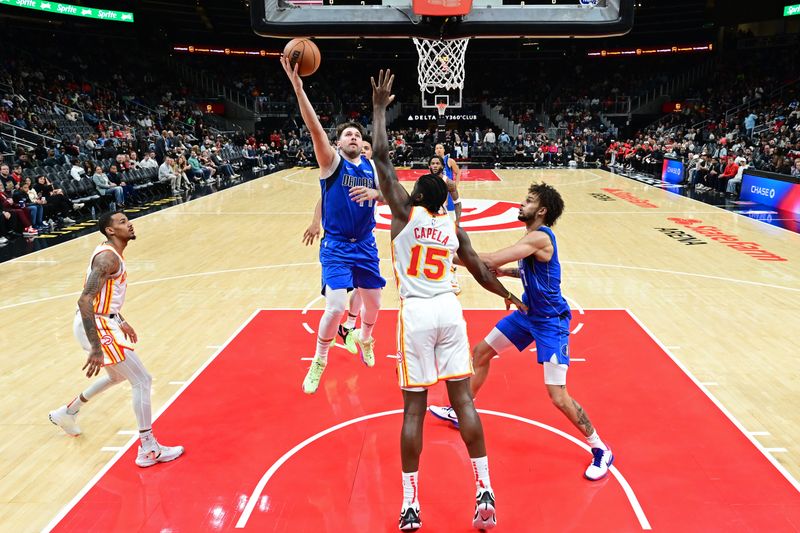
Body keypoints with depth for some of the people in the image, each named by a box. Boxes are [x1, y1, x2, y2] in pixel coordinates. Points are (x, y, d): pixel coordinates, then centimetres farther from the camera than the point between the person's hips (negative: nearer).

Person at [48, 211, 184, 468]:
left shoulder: (111, 253, 10)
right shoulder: (108, 257, -22)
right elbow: (85, 300, -31)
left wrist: (120, 321, 28)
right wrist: (96, 348, -34)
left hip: (103, 321, 11)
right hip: (97, 326, -11)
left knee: (117, 376, 30)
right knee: (142, 381, -7)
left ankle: (67, 413, 47)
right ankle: (148, 450, 1)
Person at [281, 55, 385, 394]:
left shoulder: (371, 168, 5)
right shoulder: (332, 162, -8)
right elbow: (314, 128, -23)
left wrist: (374, 193, -22)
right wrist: (297, 84, -35)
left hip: (365, 245, 5)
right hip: (336, 246, -4)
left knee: (373, 302, 15)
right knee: (336, 308, -15)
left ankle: (364, 340, 47)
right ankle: (319, 361, 10)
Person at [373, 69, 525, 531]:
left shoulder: (406, 212, -1)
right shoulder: (455, 229, 10)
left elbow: (382, 158, -2)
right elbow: (481, 272, 16)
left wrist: (380, 107, 8)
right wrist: (509, 295, 33)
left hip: (417, 314, -3)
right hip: (450, 311, 3)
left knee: (414, 407, 1)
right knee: (462, 397, 8)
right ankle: (484, 492, 10)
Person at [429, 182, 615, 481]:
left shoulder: (540, 237, -26)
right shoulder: (532, 236, 4)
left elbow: (492, 260, -33)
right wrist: (506, 272, 5)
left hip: (550, 321, -10)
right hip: (527, 313, 10)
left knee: (559, 398, -11)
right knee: (481, 352, 15)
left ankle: (601, 450, 12)